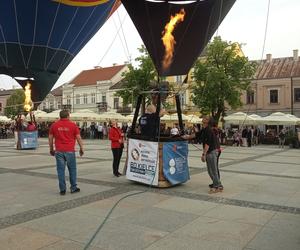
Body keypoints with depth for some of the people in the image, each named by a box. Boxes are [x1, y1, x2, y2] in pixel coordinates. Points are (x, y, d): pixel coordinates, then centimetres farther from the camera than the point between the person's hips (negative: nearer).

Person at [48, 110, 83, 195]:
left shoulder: (54, 125, 4)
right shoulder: (73, 125, -2)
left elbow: (50, 138, 7)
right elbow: (78, 138, 0)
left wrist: (51, 149, 18)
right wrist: (81, 148, 9)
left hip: (59, 151, 2)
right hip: (70, 151, -1)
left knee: (61, 170, 5)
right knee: (72, 169, 11)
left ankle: (62, 189, 8)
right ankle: (73, 188, 17)